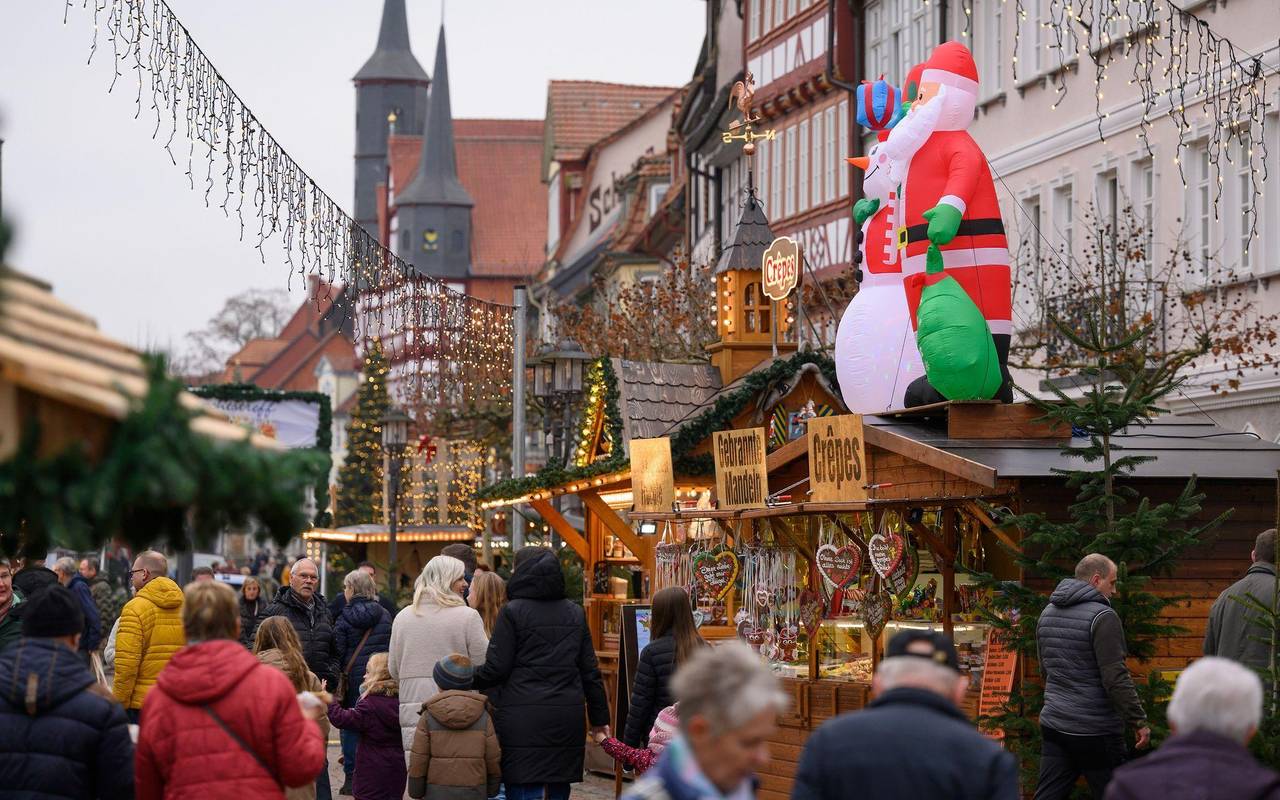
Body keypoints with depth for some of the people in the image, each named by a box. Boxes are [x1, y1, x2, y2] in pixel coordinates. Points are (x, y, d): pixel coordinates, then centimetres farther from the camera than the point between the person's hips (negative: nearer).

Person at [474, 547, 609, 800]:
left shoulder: (512, 612, -4)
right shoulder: (575, 613, 11)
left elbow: (495, 669, -7)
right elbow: (590, 671, 12)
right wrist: (599, 717, 18)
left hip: (522, 719, -5)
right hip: (567, 719, 5)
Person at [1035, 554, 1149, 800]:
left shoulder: (1047, 614, 11)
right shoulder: (1102, 617, -14)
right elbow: (1116, 678, -19)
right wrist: (1139, 721, -12)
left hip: (1053, 724, 7)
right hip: (1095, 731, -7)